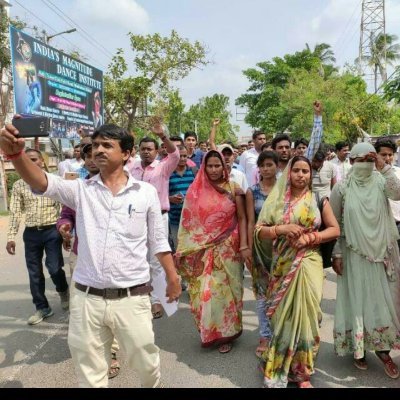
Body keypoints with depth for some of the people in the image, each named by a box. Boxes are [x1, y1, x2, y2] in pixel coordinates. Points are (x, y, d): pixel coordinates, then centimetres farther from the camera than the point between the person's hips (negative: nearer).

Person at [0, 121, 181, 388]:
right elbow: (42, 182, -15)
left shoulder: (146, 192, -1)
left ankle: (154, 385, 49)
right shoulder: (81, 190, 2)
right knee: (90, 373, 17)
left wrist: (173, 278, 8)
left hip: (132, 299, -1)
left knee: (146, 362, 16)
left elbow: (158, 241, 6)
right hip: (87, 299, 2)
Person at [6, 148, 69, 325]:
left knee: (54, 267, -4)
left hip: (52, 231, -3)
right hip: (31, 233, 3)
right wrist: (11, 237, -3)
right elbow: (15, 212, 4)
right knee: (34, 273, 8)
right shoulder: (19, 185, 4)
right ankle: (42, 308, 24)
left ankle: (63, 290, 29)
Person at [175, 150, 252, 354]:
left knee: (224, 290, 5)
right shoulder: (195, 191, 2)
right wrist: (184, 250, -1)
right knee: (204, 291, 2)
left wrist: (244, 246, -11)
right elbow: (188, 222, 3)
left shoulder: (234, 189, -1)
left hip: (227, 249, -1)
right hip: (203, 250, 1)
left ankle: (225, 333, 23)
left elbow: (242, 219, -2)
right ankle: (208, 332, 25)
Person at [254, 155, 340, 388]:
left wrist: (309, 238, -12)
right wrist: (281, 229, -17)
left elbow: (335, 229, 2)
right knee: (282, 315, 7)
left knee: (303, 314, 2)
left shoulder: (318, 199, 3)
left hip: (307, 264, -1)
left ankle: (302, 371, 20)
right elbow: (259, 230, 1)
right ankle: (280, 365, 27)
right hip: (282, 266, 1)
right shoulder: (276, 199, 4)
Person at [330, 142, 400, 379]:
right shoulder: (342, 188, -3)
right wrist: (336, 253, -5)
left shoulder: (381, 183, -1)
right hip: (354, 254, -1)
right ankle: (359, 349, 24)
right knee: (357, 300, 7)